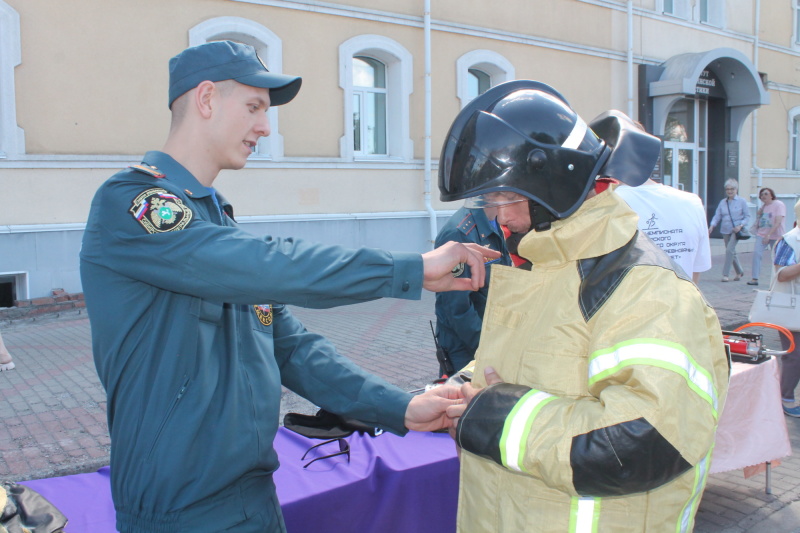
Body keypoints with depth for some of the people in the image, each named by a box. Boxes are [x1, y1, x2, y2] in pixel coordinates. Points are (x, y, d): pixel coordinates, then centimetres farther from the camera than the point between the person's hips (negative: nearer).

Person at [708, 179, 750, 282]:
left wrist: (740, 225, -15)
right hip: (725, 230, 5)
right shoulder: (722, 202, 8)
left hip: (736, 230, -5)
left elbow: (747, 216, 0)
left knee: (729, 250, -17)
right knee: (732, 252, 12)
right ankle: (739, 272, 31)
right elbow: (717, 216, 6)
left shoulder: (741, 201, -1)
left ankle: (725, 274, -13)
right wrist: (712, 226, -10)